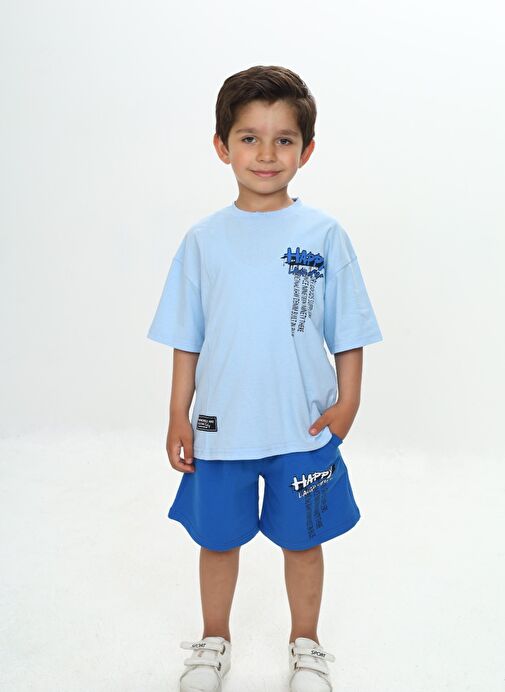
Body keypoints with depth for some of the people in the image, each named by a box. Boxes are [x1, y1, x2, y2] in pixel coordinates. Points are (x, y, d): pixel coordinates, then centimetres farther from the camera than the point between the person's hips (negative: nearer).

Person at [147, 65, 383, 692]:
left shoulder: (323, 233, -5)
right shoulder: (204, 239, -2)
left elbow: (347, 332, 1)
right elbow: (186, 338, 2)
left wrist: (347, 402, -5)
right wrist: (178, 417, 1)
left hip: (304, 428, -1)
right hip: (220, 427, 1)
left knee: (302, 541, 15)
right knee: (217, 540, 16)